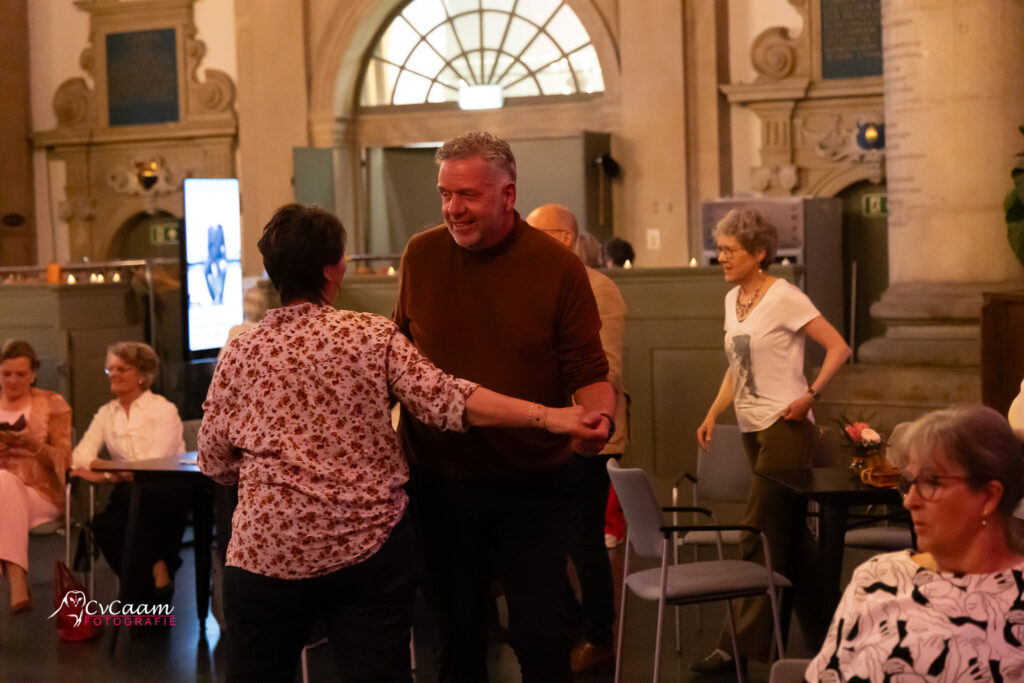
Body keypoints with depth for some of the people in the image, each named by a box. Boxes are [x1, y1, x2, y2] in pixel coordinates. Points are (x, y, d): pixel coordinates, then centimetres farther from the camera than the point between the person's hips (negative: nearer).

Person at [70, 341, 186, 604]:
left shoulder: (164, 410, 1)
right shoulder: (106, 413, 17)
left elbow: (155, 464, -12)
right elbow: (81, 454, 3)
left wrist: (105, 474, -21)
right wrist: (92, 464, -21)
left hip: (167, 495, -3)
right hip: (129, 496, 3)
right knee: (104, 524, -30)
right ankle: (155, 569, -12)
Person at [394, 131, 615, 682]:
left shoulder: (558, 268, -8)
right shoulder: (420, 256, 0)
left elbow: (588, 373, -4)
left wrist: (600, 417, -24)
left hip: (532, 487, -2)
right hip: (440, 484, 2)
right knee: (458, 638, 13)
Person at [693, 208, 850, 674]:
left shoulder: (783, 297, -11)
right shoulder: (732, 299, 12)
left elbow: (838, 347, -11)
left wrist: (810, 395, -16)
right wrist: (713, 413, 11)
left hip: (784, 427, -8)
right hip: (752, 427, 8)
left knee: (759, 534, -9)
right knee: (783, 530, 12)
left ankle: (740, 645, -6)